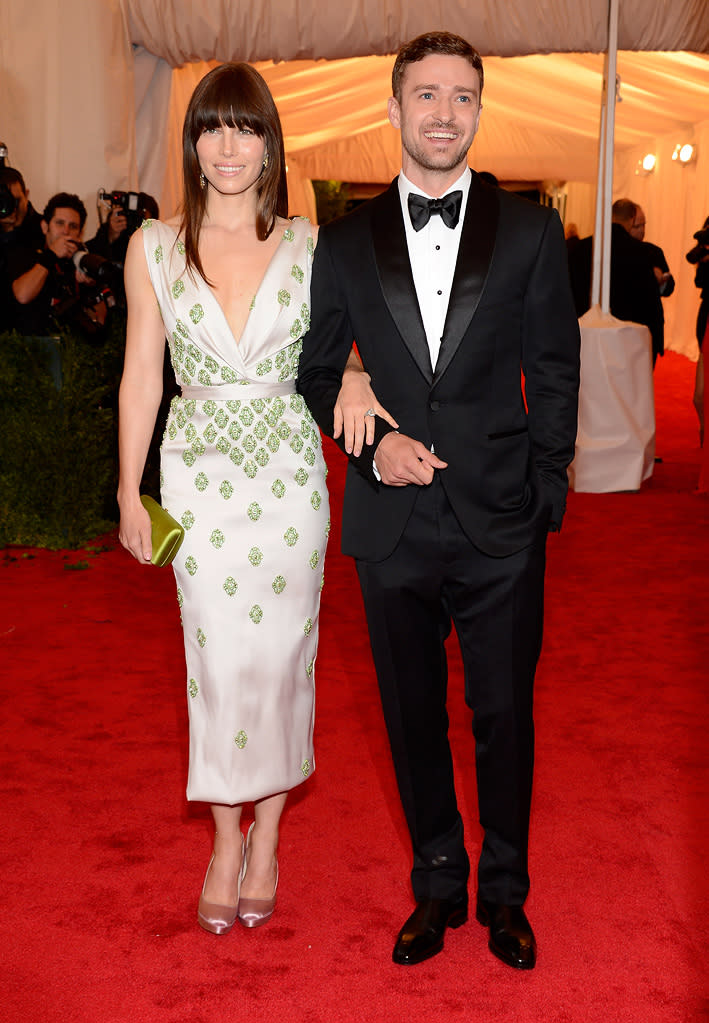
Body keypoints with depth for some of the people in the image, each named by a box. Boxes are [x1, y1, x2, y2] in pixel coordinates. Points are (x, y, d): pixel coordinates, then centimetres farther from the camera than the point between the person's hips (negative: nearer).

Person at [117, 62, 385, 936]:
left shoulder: (309, 245, 0)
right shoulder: (154, 248, 1)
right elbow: (141, 376, 4)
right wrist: (129, 493, 3)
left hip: (288, 473, 0)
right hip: (199, 477, 0)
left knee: (280, 657, 6)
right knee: (217, 660, 4)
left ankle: (266, 840, 23)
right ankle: (225, 844, 21)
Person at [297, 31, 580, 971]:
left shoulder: (531, 232, 2)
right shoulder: (346, 243, 5)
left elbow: (556, 373, 3)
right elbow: (318, 375, 10)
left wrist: (545, 494, -3)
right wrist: (372, 442, -8)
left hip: (502, 528, -1)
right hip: (393, 525, 2)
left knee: (505, 716, 9)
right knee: (413, 716, 13)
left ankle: (505, 892, 29)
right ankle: (437, 885, 31)